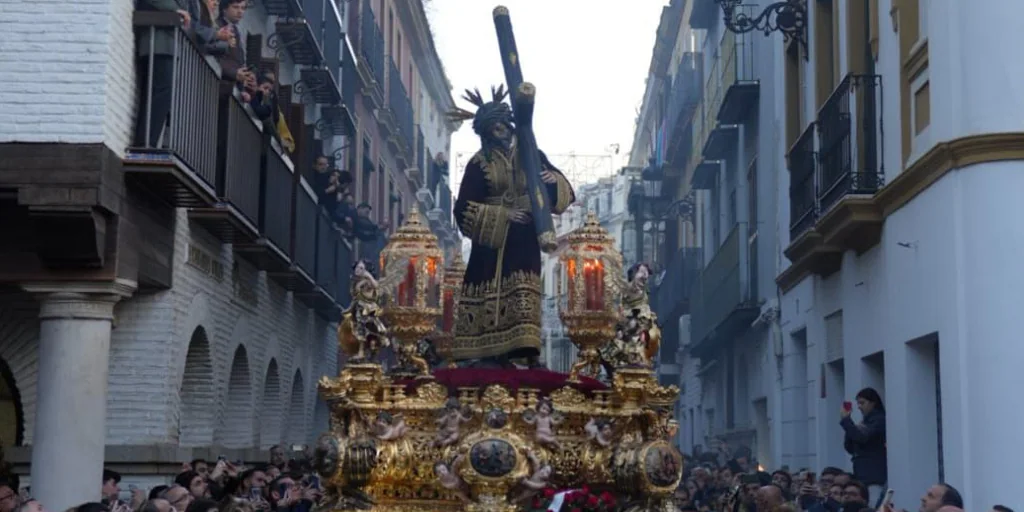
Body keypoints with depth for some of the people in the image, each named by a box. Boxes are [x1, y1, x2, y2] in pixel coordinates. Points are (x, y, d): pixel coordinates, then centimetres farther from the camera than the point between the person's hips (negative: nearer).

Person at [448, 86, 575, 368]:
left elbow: (563, 190, 9)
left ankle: (527, 352, -6)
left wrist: (553, 180, -15)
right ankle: (488, 354, -2)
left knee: (523, 293, -4)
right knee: (491, 294, -5)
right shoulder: (479, 164, -1)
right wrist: (503, 214, -13)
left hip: (524, 239, 2)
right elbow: (465, 209, -5)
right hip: (492, 238, -2)